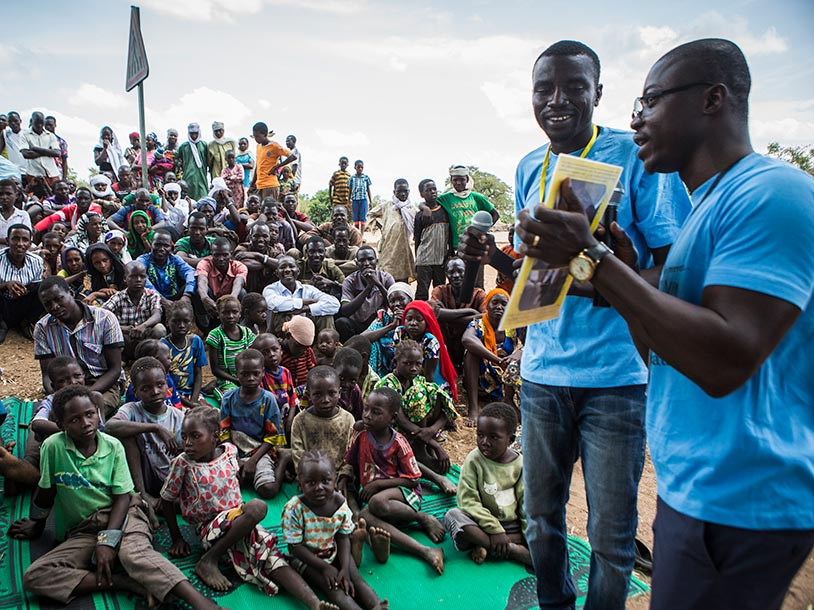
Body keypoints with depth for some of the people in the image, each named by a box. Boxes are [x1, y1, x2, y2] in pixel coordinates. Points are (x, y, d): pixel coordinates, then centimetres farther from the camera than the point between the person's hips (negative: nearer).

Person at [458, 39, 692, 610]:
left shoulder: (638, 156, -8)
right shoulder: (530, 168, 9)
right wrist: (494, 254, -4)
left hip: (616, 374, -4)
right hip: (542, 370, 5)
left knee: (611, 531, 9)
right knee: (542, 514, 19)